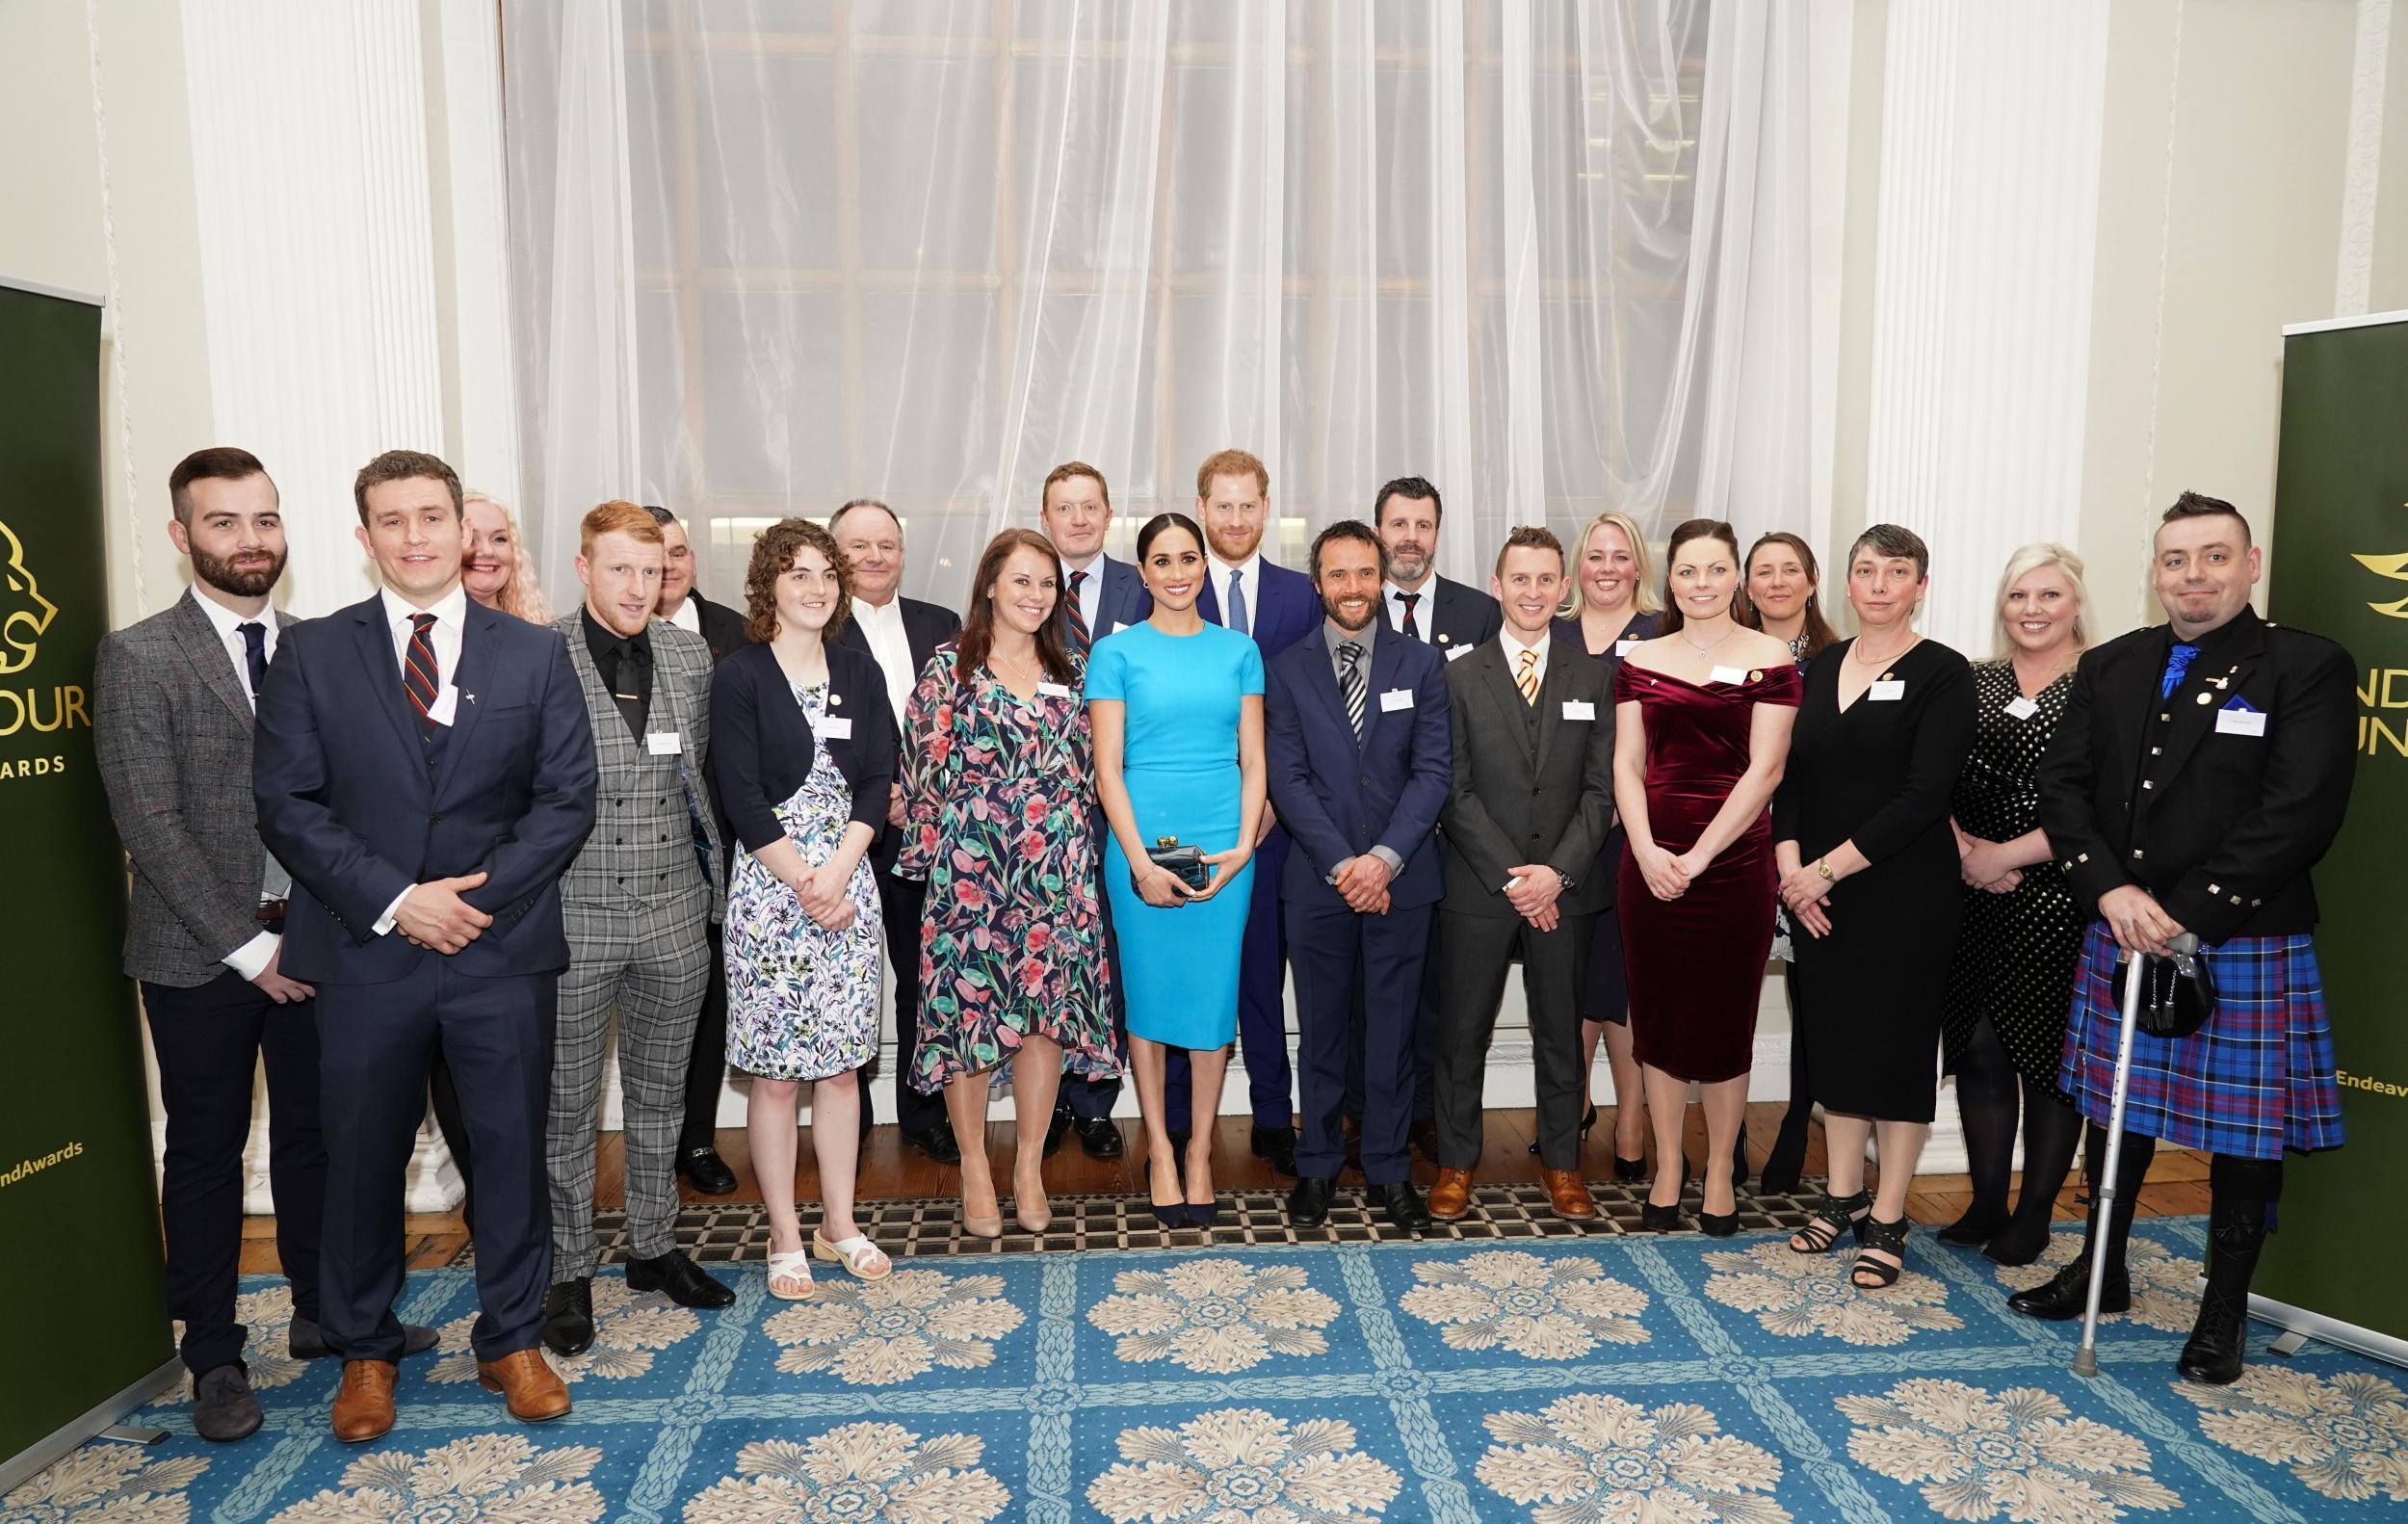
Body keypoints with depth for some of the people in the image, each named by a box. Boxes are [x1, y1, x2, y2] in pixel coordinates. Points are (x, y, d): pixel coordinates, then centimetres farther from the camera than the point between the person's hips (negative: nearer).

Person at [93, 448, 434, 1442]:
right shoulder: (139, 658, -6)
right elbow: (150, 825, -11)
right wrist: (249, 947, -13)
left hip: (314, 942, 3)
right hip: (203, 955, -3)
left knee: (316, 1135, 14)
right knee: (207, 1153, 9)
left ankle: (325, 1313, 31)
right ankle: (214, 1359, 23)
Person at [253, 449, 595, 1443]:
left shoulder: (534, 654, 4)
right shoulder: (310, 654, 3)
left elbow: (567, 797, 0)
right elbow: (288, 805, -3)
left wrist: (482, 896, -11)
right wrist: (396, 901, -13)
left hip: (504, 949, 0)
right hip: (363, 951, 0)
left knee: (513, 1148, 8)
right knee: (362, 1156, 12)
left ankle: (512, 1342, 27)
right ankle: (364, 1352, 32)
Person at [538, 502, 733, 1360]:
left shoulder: (691, 656, 5)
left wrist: (708, 865, 11)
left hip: (673, 912, 4)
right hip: (571, 912, -3)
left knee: (660, 1094, 16)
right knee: (567, 1103, 9)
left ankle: (653, 1248, 32)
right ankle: (569, 1271, 25)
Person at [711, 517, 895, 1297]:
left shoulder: (859, 672, 8)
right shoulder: (739, 676, -4)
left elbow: (877, 780, 3)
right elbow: (742, 798, -9)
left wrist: (838, 872, -9)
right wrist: (805, 884, -12)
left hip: (847, 882, 4)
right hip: (769, 885, -4)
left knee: (841, 1062, 10)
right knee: (775, 1069, 3)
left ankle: (839, 1224, 23)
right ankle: (786, 1237, 17)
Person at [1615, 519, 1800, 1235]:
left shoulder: (1769, 658, -1)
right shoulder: (1640, 660, 7)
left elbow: (1765, 769, -8)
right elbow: (1627, 764, 4)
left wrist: (1699, 857, -13)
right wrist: (1648, 851, -11)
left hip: (1733, 858, -2)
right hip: (1650, 861, 3)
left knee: (1725, 1018, 7)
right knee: (1658, 1016, 9)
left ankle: (1720, 1173, 23)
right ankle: (1667, 1168, 22)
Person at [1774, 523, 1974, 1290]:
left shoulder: (1942, 674, -7)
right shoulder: (1820, 668, 9)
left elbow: (1923, 795, -15)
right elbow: (1790, 777, 7)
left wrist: (1829, 868, -17)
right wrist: (1792, 868, -7)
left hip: (1905, 893, -5)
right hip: (1818, 891, 5)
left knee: (1899, 1040, 5)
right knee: (1834, 1035, 12)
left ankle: (1888, 1218, 18)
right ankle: (1843, 1194, 27)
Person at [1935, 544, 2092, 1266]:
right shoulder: (1976, 682, 10)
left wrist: (2009, 854, -12)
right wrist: (1961, 846, -8)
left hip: (2059, 899, -4)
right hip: (1974, 896, 4)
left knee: (2050, 1051, 6)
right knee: (1978, 1047, 7)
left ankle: (2034, 1215, 21)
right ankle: (1985, 1204, 22)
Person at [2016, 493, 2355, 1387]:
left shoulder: (2309, 668, -6)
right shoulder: (2108, 668, 7)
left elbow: (2299, 813, -16)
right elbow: (2064, 785, 1)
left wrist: (2185, 912, -20)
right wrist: (2113, 890, -14)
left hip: (2248, 945, -4)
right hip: (2119, 937, 4)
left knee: (2243, 1131, 7)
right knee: (2115, 1111, 16)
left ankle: (2224, 1312, 25)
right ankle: (2103, 1273, 33)